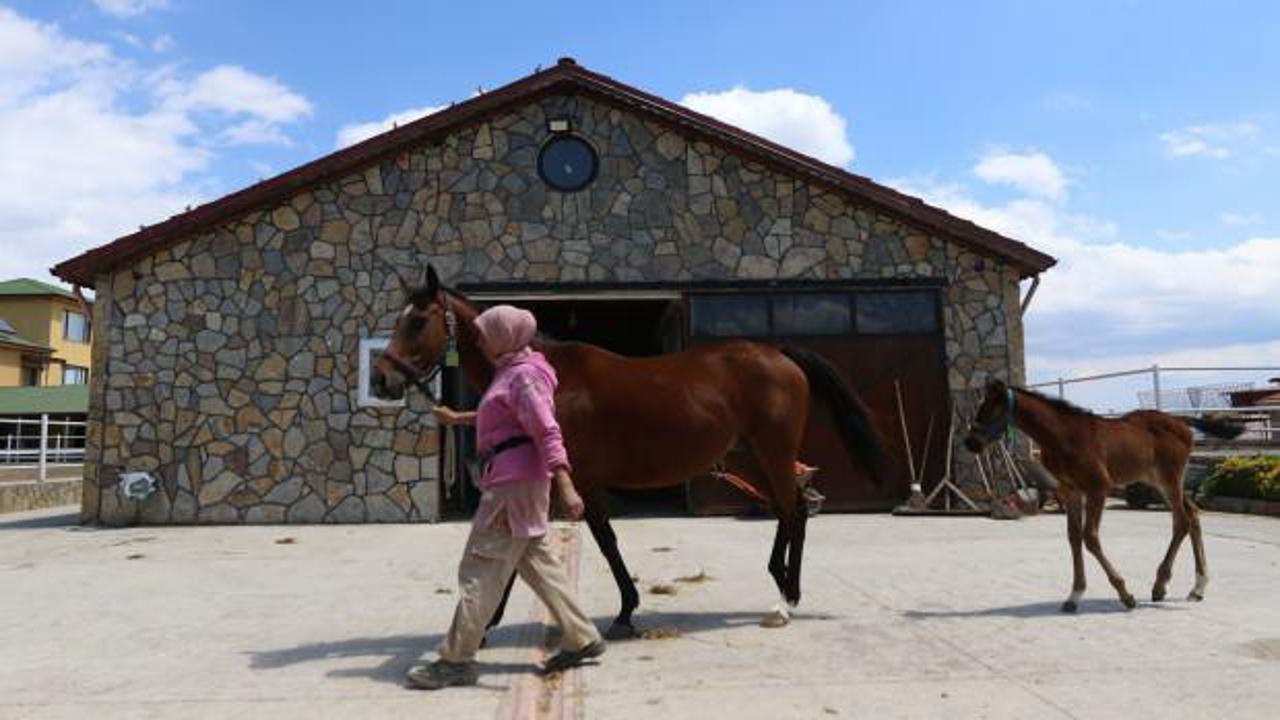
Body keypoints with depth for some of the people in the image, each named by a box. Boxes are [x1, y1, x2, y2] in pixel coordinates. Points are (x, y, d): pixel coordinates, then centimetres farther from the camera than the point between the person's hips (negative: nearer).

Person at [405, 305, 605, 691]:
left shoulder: (523, 375, -15)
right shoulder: (511, 371, 15)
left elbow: (548, 433, -23)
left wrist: (566, 487, -29)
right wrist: (457, 419, 40)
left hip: (515, 481, -10)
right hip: (514, 481, 10)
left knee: (481, 568, -3)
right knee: (536, 561, 15)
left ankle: (456, 660, 6)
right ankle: (582, 638, 22)